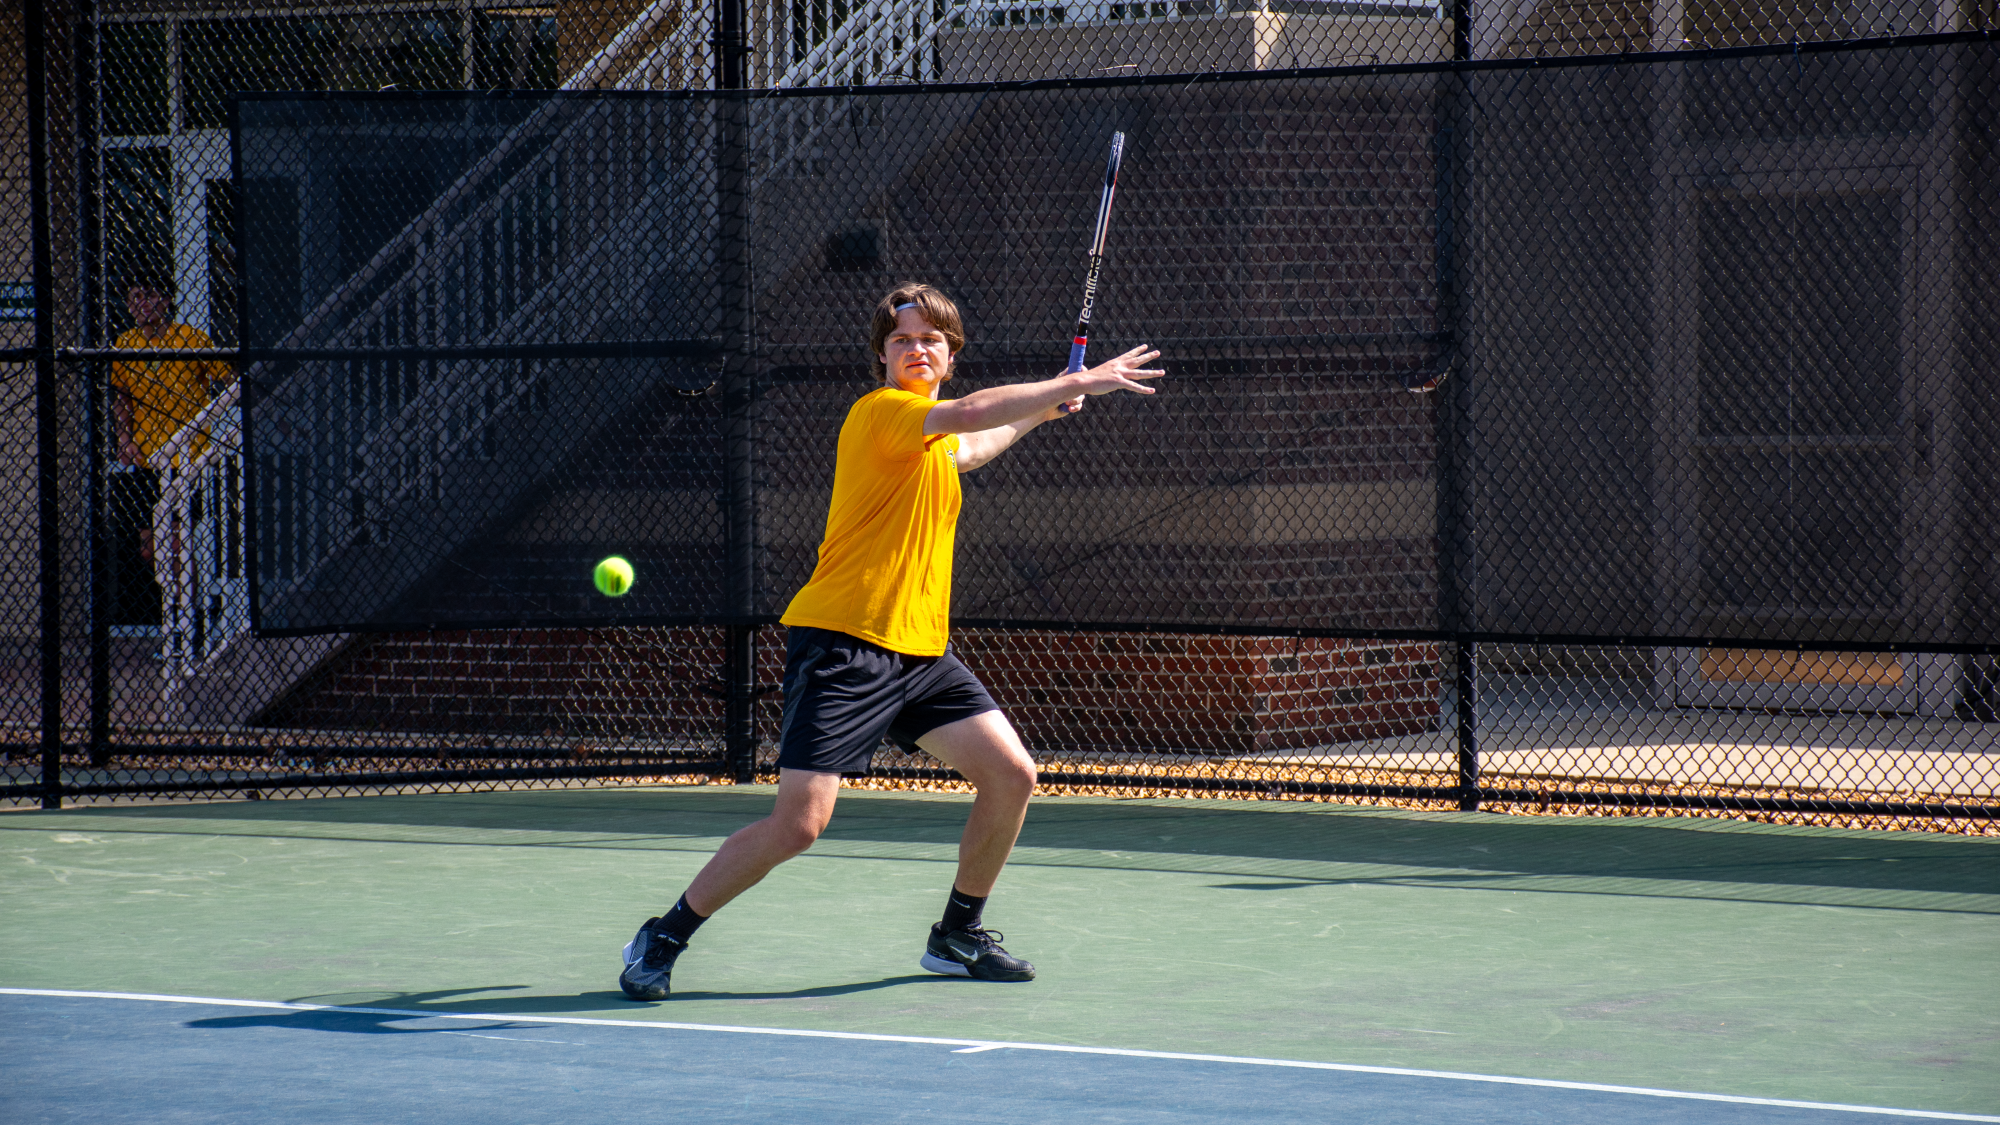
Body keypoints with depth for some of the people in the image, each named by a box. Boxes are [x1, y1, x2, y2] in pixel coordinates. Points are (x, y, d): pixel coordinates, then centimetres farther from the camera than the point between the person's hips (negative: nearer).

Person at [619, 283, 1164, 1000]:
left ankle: (957, 937, 20)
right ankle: (662, 940, 2)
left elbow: (969, 448, 44)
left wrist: (1046, 408, 42)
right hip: (842, 647, -9)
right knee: (798, 825, -15)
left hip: (921, 652, 9)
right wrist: (1078, 383, -26)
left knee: (1011, 776, 1)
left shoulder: (932, 443, 18)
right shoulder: (880, 412, -11)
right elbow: (970, 412, -29)